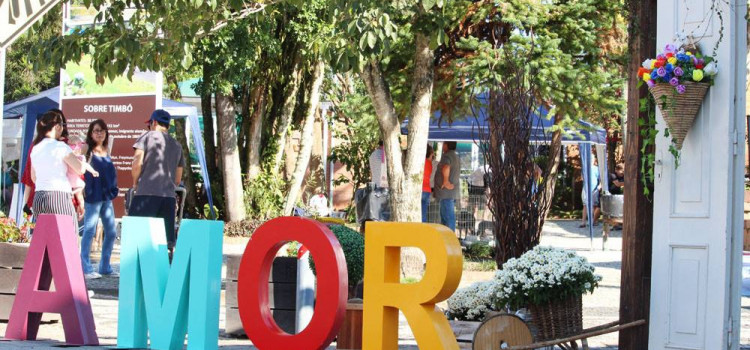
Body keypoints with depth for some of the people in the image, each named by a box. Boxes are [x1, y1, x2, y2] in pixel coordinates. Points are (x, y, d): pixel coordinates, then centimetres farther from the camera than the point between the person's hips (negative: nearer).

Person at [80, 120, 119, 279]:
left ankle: (105, 267, 18)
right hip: (93, 196, -7)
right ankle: (85, 268, -1)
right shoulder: (88, 151, -4)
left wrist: (113, 191, 15)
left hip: (107, 197, 7)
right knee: (89, 231, -5)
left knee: (111, 232, 9)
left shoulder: (106, 152, 15)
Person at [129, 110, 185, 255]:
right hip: (169, 196, 5)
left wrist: (135, 183, 7)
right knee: (168, 242, 3)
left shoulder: (148, 137, 3)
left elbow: (137, 163, -8)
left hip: (146, 193, -5)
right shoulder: (177, 145, 19)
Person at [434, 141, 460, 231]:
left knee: (448, 216, -10)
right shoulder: (456, 157, 20)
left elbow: (446, 167, -35)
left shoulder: (447, 156, -13)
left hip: (447, 190, -10)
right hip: (453, 191, 10)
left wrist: (446, 181, -26)